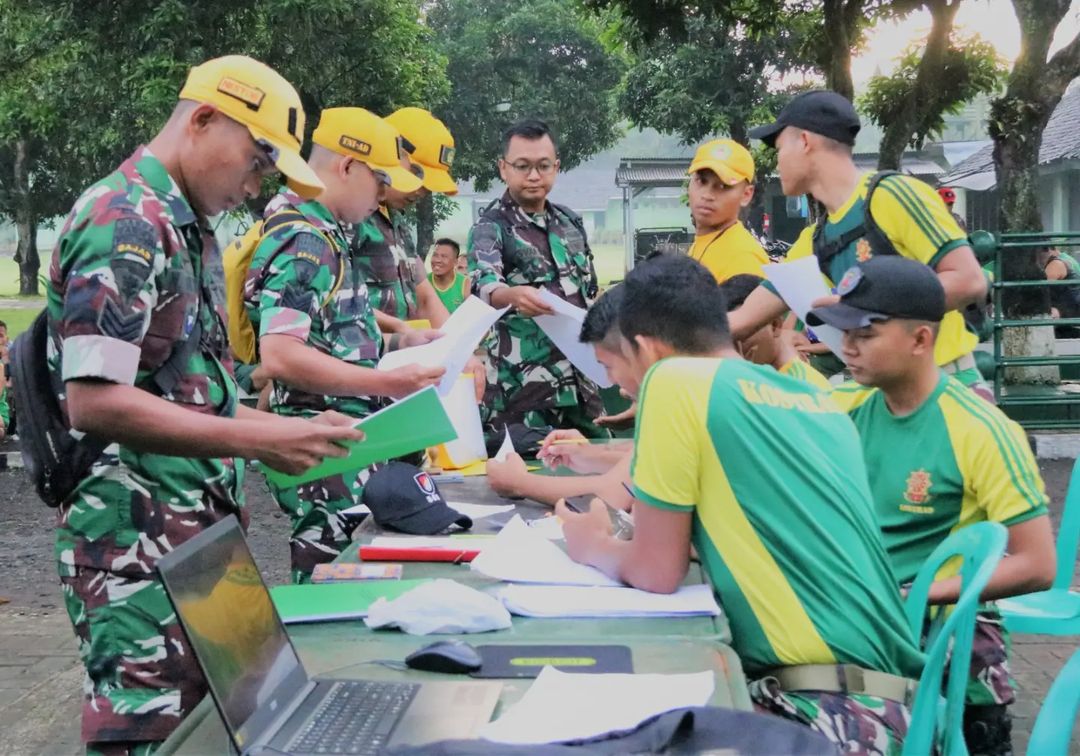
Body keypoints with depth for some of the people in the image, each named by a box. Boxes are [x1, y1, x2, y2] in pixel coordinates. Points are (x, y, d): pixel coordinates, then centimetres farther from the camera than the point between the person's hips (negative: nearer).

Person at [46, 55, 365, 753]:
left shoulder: (188, 229, 15)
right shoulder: (123, 222, -15)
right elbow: (94, 403, -24)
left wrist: (289, 429, 9)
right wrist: (259, 441, -23)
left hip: (201, 536, 10)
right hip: (140, 548, -10)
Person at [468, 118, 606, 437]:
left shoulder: (571, 222, 12)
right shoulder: (491, 226, -8)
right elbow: (483, 285, -27)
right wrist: (513, 295, -48)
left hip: (580, 379, 6)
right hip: (523, 386, -6)